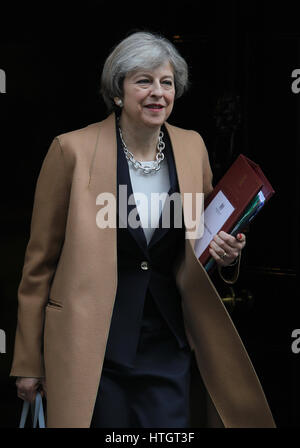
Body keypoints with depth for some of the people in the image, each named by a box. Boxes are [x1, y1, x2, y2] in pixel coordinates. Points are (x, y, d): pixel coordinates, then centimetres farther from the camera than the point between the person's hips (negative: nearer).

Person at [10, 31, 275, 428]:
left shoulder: (192, 147, 5)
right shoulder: (73, 150, -8)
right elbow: (40, 260, -3)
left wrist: (225, 252, -4)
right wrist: (29, 361, -2)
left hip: (167, 346, 4)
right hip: (92, 348, -3)